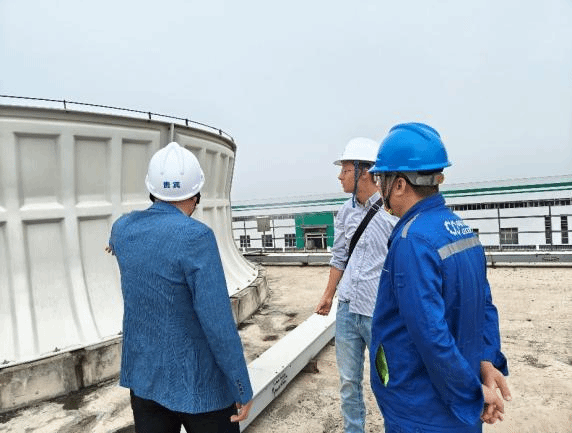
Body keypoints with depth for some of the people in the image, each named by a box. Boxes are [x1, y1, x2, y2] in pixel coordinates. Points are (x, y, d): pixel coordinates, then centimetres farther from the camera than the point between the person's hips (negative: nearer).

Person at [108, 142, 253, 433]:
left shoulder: (123, 228, -4)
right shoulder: (195, 237, -25)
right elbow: (218, 323, -25)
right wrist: (242, 388, -14)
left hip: (144, 375, 6)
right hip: (197, 380, -6)